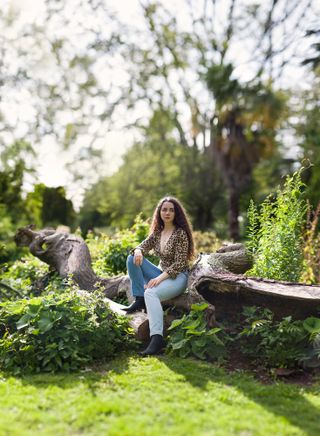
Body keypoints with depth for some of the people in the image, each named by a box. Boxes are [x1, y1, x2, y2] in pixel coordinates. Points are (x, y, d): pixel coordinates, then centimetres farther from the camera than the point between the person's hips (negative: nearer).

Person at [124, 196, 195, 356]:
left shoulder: (180, 233, -12)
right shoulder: (157, 232, 8)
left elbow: (180, 263, -17)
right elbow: (143, 246, 9)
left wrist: (160, 278, -28)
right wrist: (138, 251, -17)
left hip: (177, 277, -7)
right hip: (162, 274, 7)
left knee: (151, 293, -37)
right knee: (132, 258, -7)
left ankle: (157, 339, -46)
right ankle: (139, 300, -8)